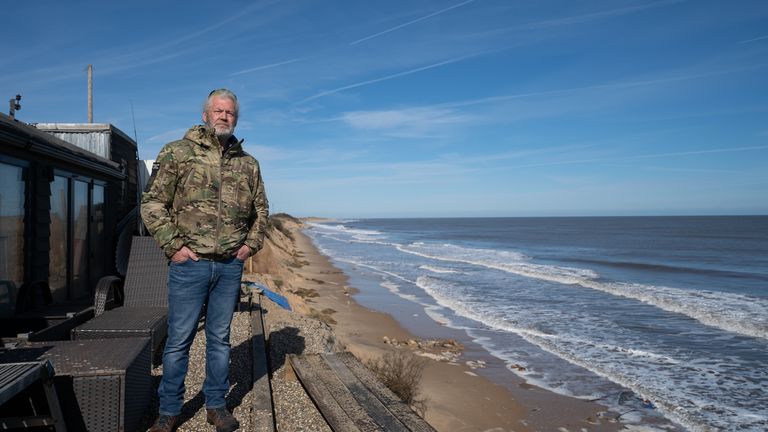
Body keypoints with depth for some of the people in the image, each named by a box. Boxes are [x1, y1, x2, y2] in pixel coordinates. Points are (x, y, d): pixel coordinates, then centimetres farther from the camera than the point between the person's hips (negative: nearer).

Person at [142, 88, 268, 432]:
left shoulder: (248, 164, 10)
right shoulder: (177, 153, -1)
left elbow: (260, 209, 20)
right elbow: (152, 203, -3)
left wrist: (251, 244, 7)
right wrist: (173, 246, -9)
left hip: (230, 265, 3)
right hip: (190, 262, -3)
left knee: (220, 339, 13)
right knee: (179, 339, 5)